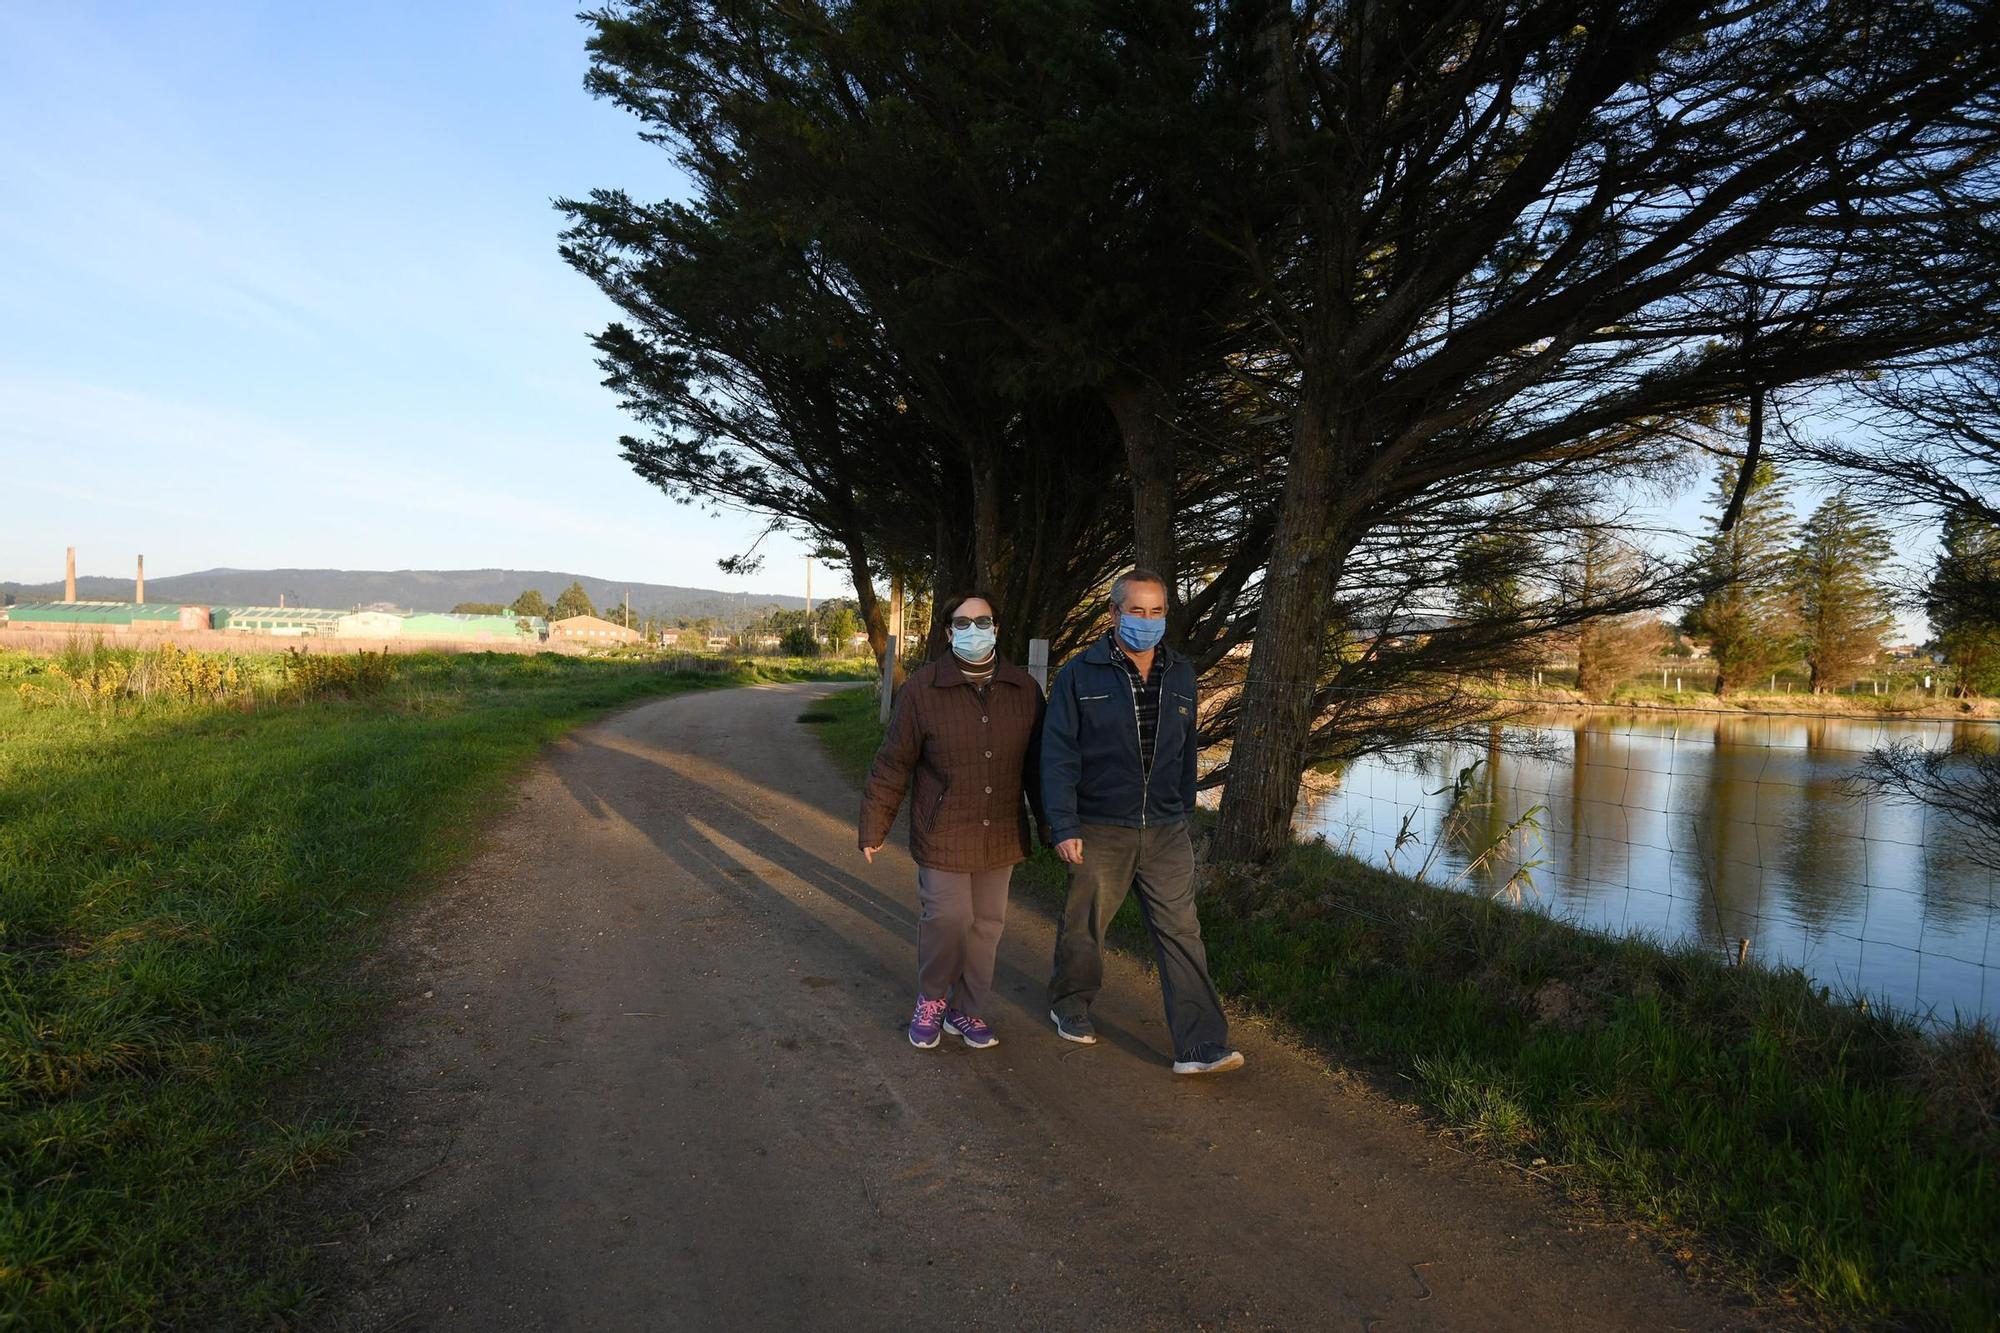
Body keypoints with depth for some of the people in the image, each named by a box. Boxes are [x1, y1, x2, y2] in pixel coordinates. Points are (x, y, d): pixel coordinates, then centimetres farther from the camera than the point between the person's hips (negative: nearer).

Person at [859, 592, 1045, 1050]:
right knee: (946, 920, -2)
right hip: (942, 836, -3)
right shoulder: (922, 689, -9)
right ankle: (931, 1000, 26)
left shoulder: (1024, 690, 0)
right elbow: (892, 764, -4)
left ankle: (965, 1010, 29)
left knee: (987, 926, 10)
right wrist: (874, 827, -1)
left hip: (1001, 836, 3)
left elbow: (1036, 765, 8)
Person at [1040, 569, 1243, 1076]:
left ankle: (1200, 1045, 4)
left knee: (1181, 931, 0)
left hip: (1166, 830, 3)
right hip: (1100, 830, -3)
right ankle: (1069, 1004, 38)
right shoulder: (1081, 674, -8)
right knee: (1084, 925, 13)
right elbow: (1058, 754, -11)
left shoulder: (1181, 675, 6)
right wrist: (1064, 826, -17)